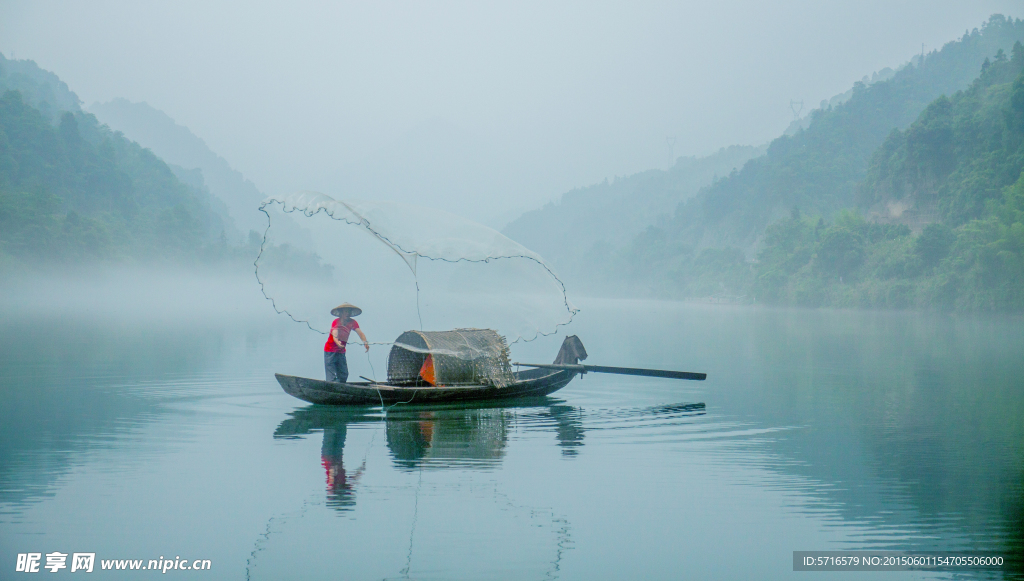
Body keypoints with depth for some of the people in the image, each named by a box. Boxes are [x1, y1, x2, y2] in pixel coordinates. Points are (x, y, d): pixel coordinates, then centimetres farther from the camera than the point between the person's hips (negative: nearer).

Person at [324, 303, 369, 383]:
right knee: (331, 377, -13)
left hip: (341, 352, 5)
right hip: (330, 351, -5)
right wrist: (338, 343, -54)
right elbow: (335, 335, -32)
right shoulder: (336, 322, -16)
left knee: (344, 375, 1)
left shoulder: (352, 322, -4)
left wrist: (365, 342, -38)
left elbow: (360, 332, -18)